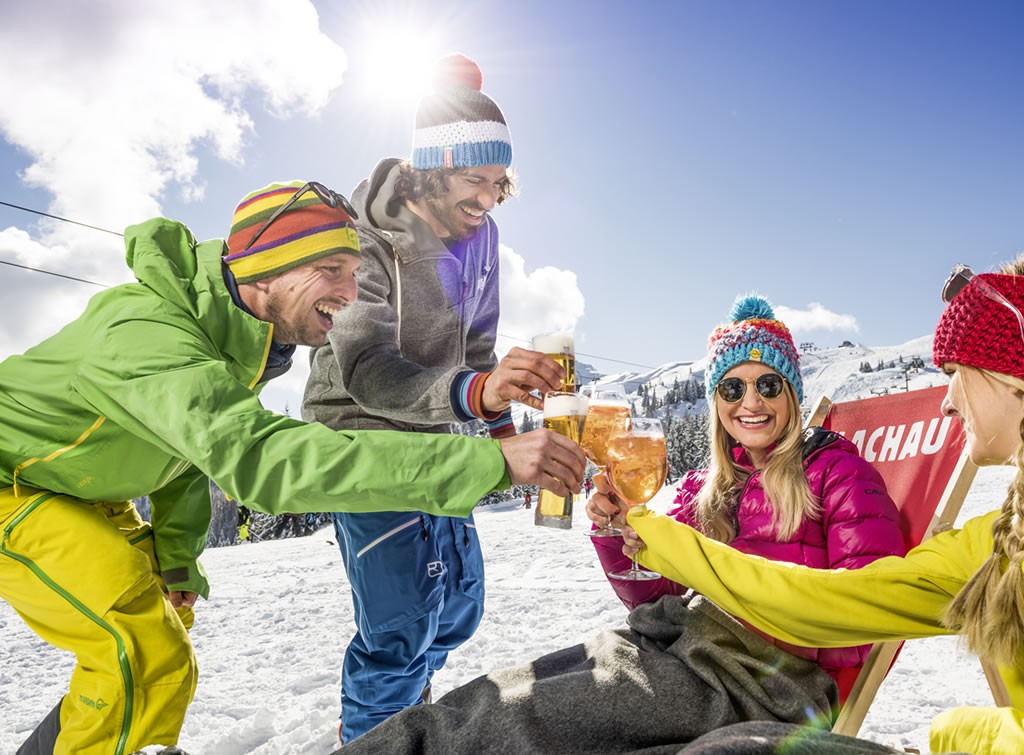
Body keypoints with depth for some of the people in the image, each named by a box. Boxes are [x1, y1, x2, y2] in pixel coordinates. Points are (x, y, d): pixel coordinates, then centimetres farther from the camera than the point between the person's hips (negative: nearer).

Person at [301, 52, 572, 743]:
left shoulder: (479, 234, -1)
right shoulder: (369, 240, -22)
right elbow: (365, 371, -36)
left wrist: (501, 417, 14)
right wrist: (473, 392, -52)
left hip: (434, 432, 7)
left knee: (460, 602, 14)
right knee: (402, 624, -11)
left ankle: (405, 700, 43)